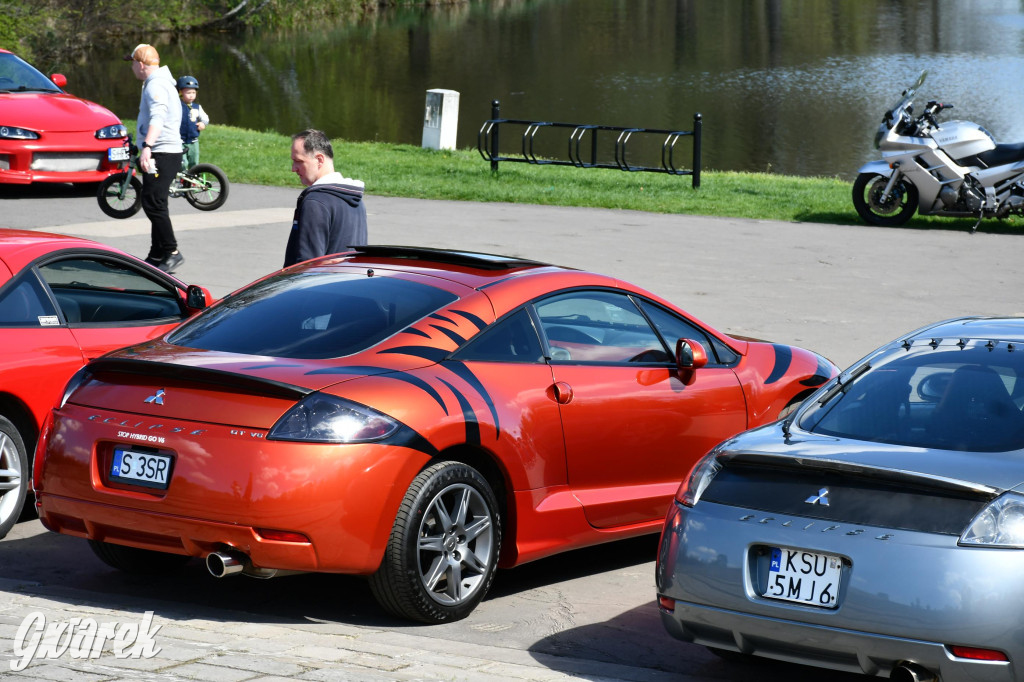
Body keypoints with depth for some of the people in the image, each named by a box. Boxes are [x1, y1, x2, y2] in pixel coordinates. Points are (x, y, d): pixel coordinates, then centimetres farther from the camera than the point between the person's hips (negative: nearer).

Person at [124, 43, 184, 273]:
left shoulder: (155, 85, -14)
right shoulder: (161, 82, 20)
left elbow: (158, 117, -31)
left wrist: (147, 146, -43)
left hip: (162, 153, -11)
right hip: (167, 152, 11)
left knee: (153, 203, -16)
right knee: (154, 203, 14)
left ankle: (172, 252, -17)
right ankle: (157, 255, 18)